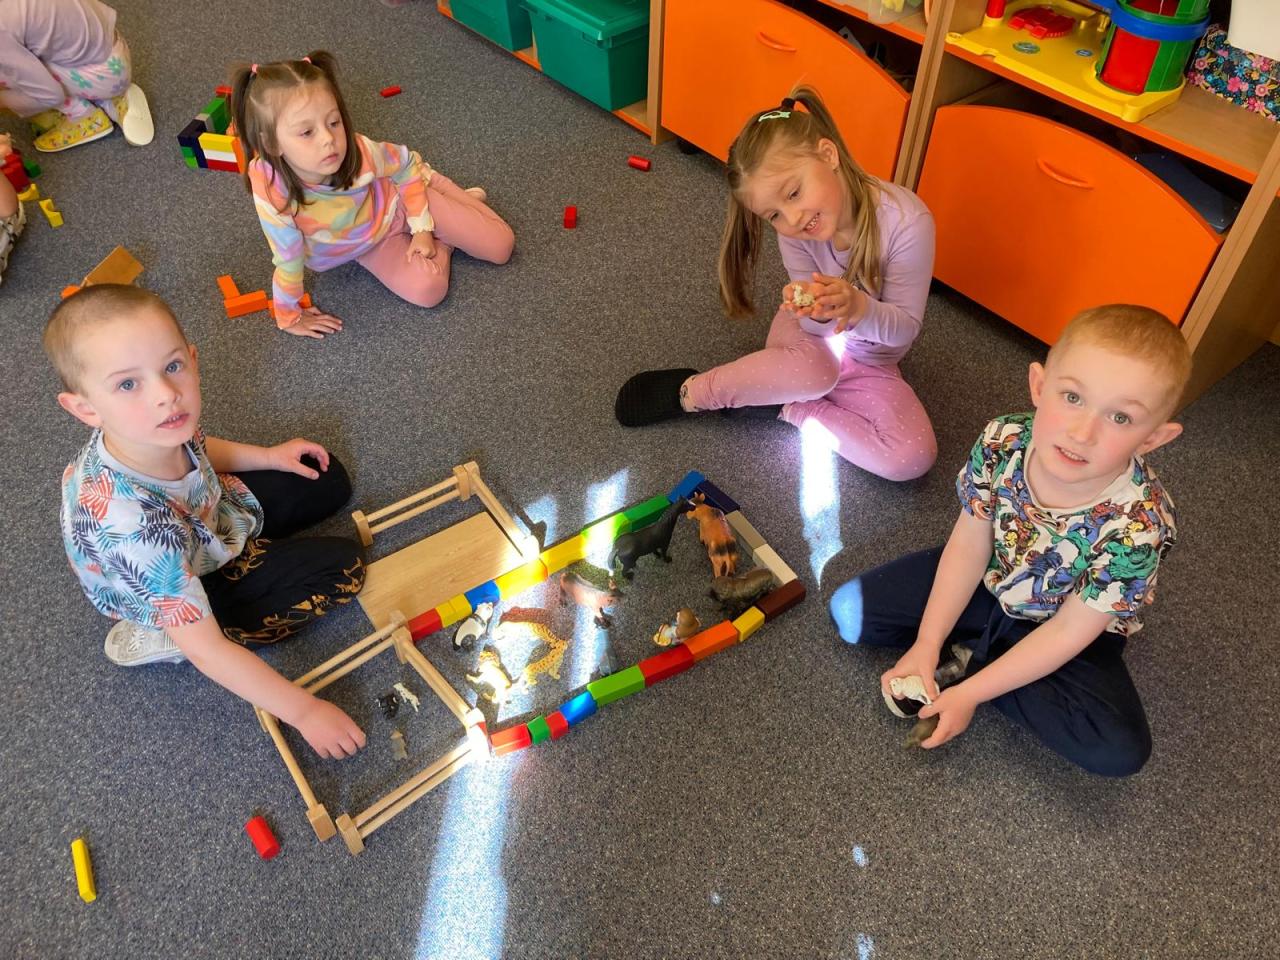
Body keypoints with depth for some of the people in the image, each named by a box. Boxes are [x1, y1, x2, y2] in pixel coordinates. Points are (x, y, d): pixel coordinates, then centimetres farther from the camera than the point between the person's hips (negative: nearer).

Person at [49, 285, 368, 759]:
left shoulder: (151, 430, -28)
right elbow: (207, 650, -37)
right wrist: (304, 711, -31)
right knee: (341, 567, -13)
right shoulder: (131, 524, -46)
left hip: (207, 514, 7)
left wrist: (267, 455, 0)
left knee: (327, 480, 14)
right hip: (181, 588, -6)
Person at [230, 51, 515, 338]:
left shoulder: (360, 152, -36)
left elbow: (407, 163, -12)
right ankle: (443, 243, 11)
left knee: (500, 247, -5)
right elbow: (288, 261, -22)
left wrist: (422, 228, -11)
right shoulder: (271, 191, -38)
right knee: (427, 291, -21)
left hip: (399, 202, 0)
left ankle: (463, 200, 26)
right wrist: (290, 317, -10)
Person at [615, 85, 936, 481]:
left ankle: (784, 406, -11)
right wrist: (817, 308, -42)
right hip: (813, 336, 0)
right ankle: (690, 391, -15)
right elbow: (817, 325, -16)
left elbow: (905, 327, -22)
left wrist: (858, 307, -44)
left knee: (915, 457, -24)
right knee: (813, 371, -38)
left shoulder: (907, 222, -30)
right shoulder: (793, 231, -21)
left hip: (870, 363, 1)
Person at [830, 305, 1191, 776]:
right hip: (989, 582, 2)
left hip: (1071, 633, -2)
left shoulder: (1139, 525, -36)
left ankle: (969, 655, -7)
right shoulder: (1002, 441, -28)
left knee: (1120, 750, -24)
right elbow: (969, 546, -14)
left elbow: (1068, 632, -25)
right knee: (849, 611, -5)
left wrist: (970, 693, -21)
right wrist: (926, 647, -13)